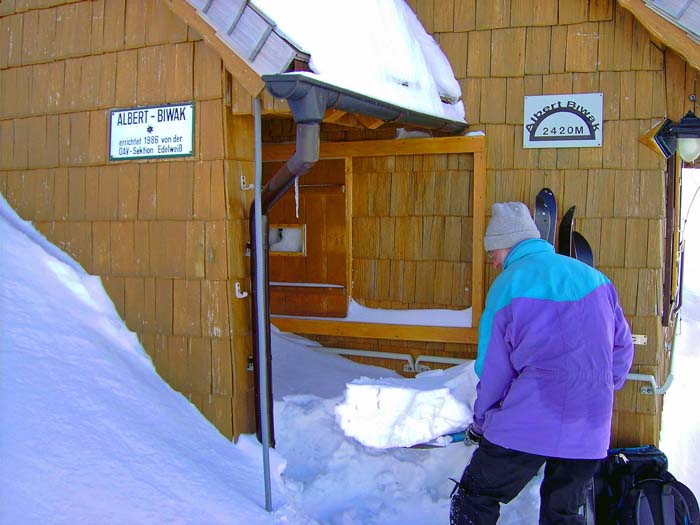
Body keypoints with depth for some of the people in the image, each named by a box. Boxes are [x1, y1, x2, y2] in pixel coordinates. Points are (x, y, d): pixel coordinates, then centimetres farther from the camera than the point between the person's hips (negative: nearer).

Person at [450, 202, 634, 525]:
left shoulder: (507, 287, -7)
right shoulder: (593, 277, 7)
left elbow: (493, 371, -2)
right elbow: (622, 347, 13)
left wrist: (481, 423, 14)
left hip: (526, 426, -5)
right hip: (590, 431, 6)